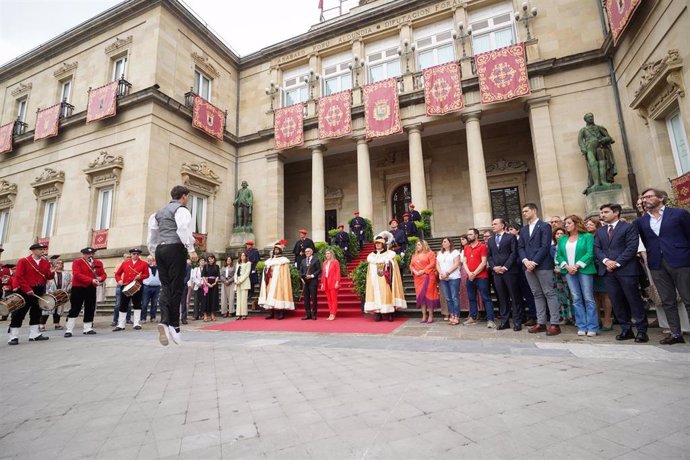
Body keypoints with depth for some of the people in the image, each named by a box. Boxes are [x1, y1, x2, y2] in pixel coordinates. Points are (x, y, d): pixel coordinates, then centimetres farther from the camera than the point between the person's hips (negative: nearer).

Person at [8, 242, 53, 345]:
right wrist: (27, 289, -18)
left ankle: (34, 334, 18)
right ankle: (13, 337, 6)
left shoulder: (46, 262, 9)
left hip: (40, 291, 5)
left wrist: (51, 272, -17)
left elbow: (48, 277, 6)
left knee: (36, 312, 10)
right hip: (25, 291, -5)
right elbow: (18, 277, -11)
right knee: (19, 313, -2)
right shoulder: (23, 261, -5)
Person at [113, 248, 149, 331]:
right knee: (123, 305, 5)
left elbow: (146, 274, 1)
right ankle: (121, 325, 14)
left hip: (137, 287, -2)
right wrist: (119, 280, -7)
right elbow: (117, 274, 12)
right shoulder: (124, 263, 9)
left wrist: (140, 277, -18)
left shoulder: (143, 264, 3)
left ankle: (137, 324, 9)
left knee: (137, 305, 2)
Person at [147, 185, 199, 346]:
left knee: (165, 287, 6)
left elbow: (152, 233, 21)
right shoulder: (181, 209, 0)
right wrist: (191, 250, -19)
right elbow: (184, 229, -16)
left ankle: (165, 321, -13)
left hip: (160, 249, 7)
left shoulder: (160, 211, 24)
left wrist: (154, 252, 25)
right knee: (175, 288, -4)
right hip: (175, 248, -7)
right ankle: (174, 326, -1)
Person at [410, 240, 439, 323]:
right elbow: (411, 265, 13)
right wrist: (415, 272, -7)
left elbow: (432, 264, -10)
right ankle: (424, 316, 10)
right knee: (420, 296, 4)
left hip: (428, 277, -5)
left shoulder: (430, 253, 2)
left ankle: (430, 316, 3)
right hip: (418, 278, 6)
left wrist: (423, 271, -16)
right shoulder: (414, 255, 20)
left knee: (429, 295, -5)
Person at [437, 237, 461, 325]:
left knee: (454, 297, -5)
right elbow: (437, 265, 11)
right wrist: (441, 273, -6)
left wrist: (447, 273, -14)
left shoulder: (455, 252, 1)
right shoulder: (440, 253, 18)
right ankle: (451, 316, 11)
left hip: (454, 277, -5)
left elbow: (456, 264, -8)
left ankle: (456, 317, -1)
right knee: (448, 298, 6)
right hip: (443, 278, 5)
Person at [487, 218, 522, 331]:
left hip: (510, 271, -4)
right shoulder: (490, 240, 18)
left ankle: (517, 322, 8)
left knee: (514, 297, 1)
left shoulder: (511, 237, 3)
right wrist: (494, 267, -3)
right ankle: (504, 321, 12)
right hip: (497, 272, 4)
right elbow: (489, 256, 14)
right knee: (502, 298, 6)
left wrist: (505, 267, -13)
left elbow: (514, 253, -6)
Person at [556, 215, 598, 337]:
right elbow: (559, 255, 9)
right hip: (569, 271, 4)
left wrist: (577, 265, -15)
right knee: (576, 299, 5)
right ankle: (582, 327, 10)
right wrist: (567, 266, -7)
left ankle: (592, 327, 5)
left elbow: (590, 253, -8)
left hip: (584, 270, -4)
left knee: (588, 299, -1)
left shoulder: (587, 236, 1)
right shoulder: (562, 239, 13)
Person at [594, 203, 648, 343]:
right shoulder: (600, 231, 17)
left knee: (634, 300, 1)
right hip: (608, 270, 5)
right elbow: (597, 249, 9)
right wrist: (606, 261, -9)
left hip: (626, 269, -5)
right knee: (617, 302, 6)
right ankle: (626, 329, 14)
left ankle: (642, 331, 11)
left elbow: (632, 248, -9)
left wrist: (617, 263, -14)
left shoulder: (629, 227, 1)